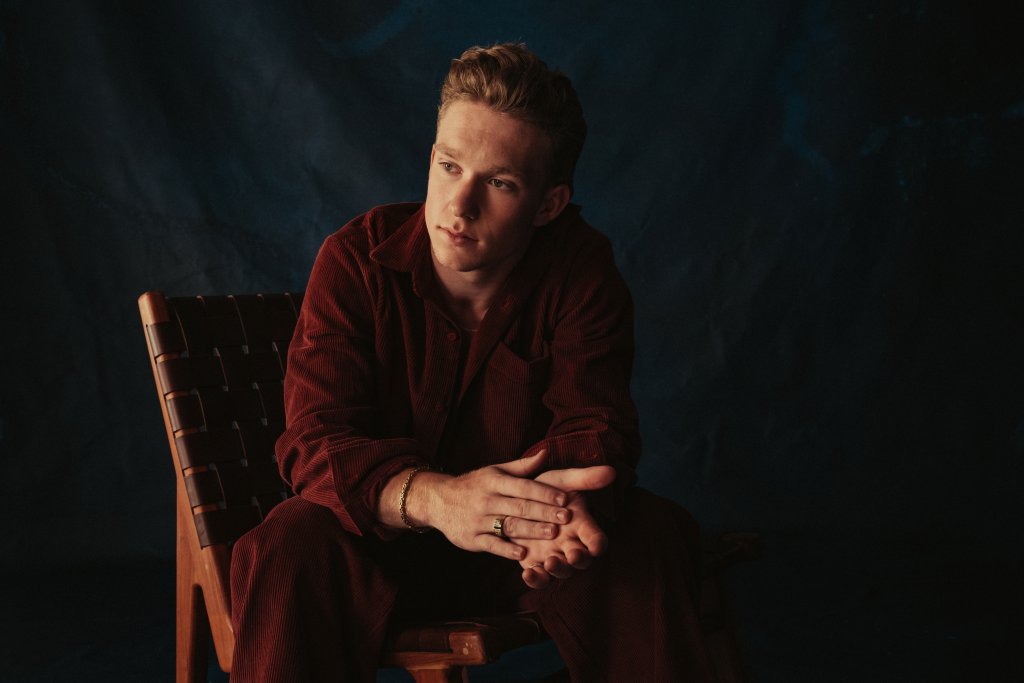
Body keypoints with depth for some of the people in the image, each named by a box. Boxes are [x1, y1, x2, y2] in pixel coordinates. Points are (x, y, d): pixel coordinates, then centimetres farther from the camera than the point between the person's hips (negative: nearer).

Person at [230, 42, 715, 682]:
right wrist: (434, 498, -45)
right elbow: (318, 439, -23)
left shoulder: (583, 270, -10)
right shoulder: (357, 260, -14)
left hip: (523, 551, 1)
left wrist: (566, 492, -44)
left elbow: (594, 424, -16)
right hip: (381, 540, -1)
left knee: (654, 535, -26)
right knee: (290, 550, -33)